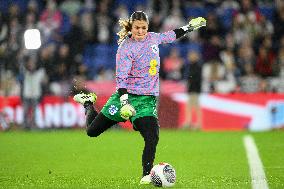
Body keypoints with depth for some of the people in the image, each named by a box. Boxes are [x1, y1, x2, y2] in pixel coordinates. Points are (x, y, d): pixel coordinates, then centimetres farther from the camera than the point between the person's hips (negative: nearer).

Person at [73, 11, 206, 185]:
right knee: (92, 131, 7)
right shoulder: (126, 48, -12)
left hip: (148, 99, 3)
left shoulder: (152, 38, 5)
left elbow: (170, 36, 29)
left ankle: (147, 175, -7)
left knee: (152, 137, -21)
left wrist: (189, 26, 30)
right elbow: (121, 77, -18)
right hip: (127, 95, -3)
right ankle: (88, 102, 39)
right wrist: (124, 101, -29)